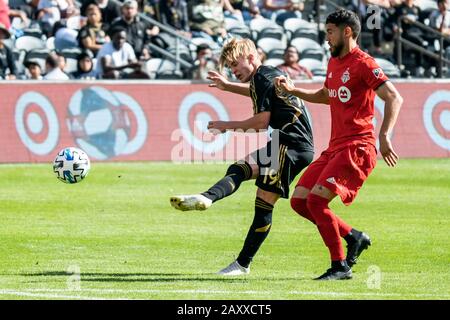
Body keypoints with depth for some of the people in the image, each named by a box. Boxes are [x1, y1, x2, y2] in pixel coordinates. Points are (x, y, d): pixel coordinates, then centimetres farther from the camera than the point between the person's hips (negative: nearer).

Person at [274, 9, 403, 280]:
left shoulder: (363, 64, -11)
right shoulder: (334, 63, 18)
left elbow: (395, 98, -19)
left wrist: (385, 136, -31)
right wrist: (293, 90, 23)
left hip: (357, 148, -9)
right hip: (335, 147, 9)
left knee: (316, 199, -19)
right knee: (299, 201, 3)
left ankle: (341, 266, -9)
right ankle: (354, 237, 15)